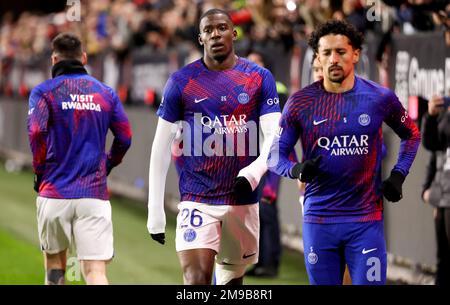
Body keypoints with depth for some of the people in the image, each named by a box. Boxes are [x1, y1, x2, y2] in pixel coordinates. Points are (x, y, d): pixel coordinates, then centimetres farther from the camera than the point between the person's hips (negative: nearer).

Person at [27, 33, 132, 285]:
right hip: (95, 193, 1)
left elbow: (37, 132, -14)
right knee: (96, 271, -7)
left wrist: (40, 171, -1)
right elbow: (125, 138, 7)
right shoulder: (106, 93, 11)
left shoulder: (43, 92, 2)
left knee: (54, 263, 18)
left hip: (55, 191, -1)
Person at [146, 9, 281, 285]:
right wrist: (155, 211, 0)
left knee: (232, 279, 13)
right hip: (197, 199, -2)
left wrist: (252, 173, -24)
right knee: (196, 279, -15)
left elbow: (274, 138, -3)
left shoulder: (259, 78, 3)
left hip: (243, 198, 2)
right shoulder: (181, 81, 1)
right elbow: (162, 146, 4)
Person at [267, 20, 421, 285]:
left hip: (367, 219, -1)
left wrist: (398, 176, 7)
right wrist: (296, 170, -16)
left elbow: (412, 135, 19)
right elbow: (275, 155, 5)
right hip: (318, 220, 1)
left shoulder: (380, 98, 1)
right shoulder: (300, 102, 0)